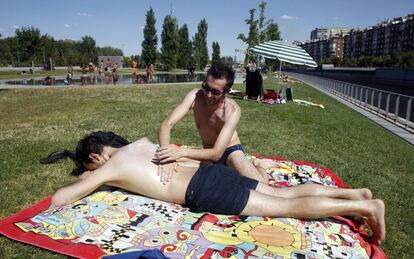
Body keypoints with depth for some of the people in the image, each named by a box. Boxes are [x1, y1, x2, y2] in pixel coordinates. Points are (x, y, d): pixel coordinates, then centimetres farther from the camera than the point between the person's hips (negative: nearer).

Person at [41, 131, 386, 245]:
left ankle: (366, 207, -3)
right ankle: (356, 194, 10)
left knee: (287, 207, -7)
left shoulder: (108, 168, 1)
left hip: (205, 192, -7)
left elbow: (57, 200, 5)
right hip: (210, 173, 8)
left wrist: (84, 179, 25)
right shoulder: (140, 143, 20)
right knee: (286, 194, 8)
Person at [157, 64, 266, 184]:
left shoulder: (232, 110, -29)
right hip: (208, 152, 4)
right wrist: (165, 152, -46)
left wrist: (182, 152, -49)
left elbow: (217, 153, -35)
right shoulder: (195, 96, -22)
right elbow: (167, 125, -26)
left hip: (230, 151, -4)